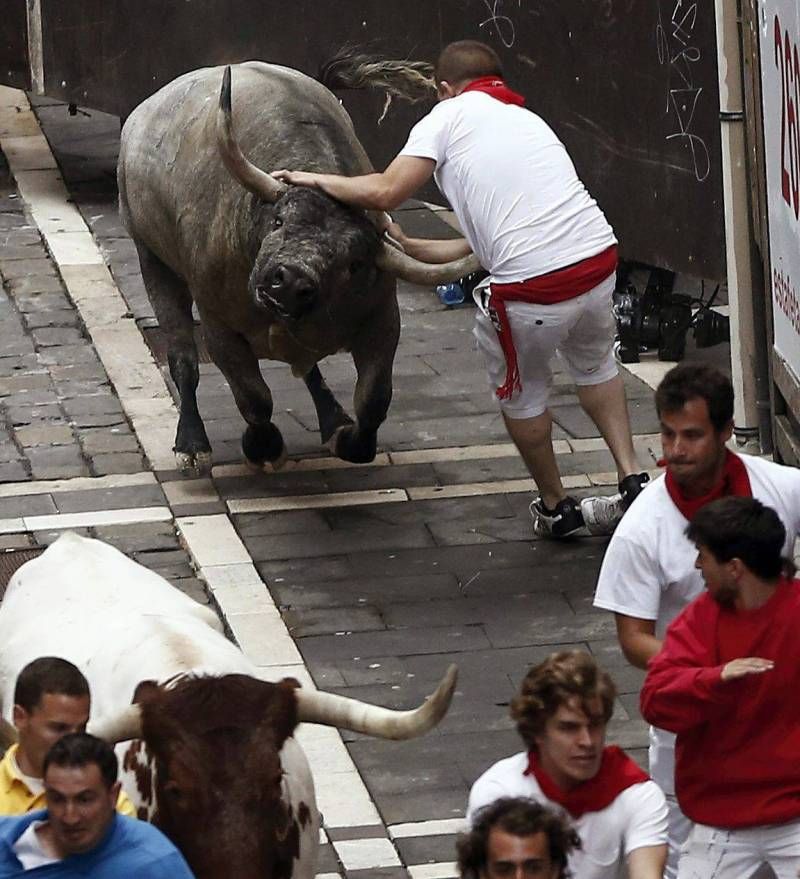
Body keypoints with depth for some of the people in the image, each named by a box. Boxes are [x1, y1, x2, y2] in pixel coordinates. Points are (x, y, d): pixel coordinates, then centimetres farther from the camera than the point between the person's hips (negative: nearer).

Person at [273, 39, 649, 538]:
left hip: (533, 286, -6)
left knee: (521, 396, 21)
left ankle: (555, 509, 35)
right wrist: (410, 248, 40)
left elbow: (385, 193, -2)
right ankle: (634, 482, 29)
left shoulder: (450, 115, 8)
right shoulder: (528, 121, 29)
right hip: (599, 257, 6)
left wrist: (318, 180, 14)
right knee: (595, 366, 34)